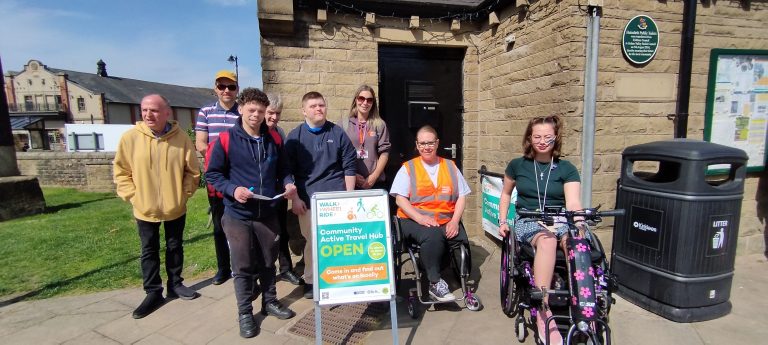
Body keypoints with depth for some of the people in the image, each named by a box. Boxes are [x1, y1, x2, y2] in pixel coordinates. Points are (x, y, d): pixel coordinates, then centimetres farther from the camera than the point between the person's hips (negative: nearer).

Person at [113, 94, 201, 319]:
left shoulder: (181, 137, -11)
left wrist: (184, 194, -8)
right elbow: (121, 171, -2)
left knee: (175, 247, 16)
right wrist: (133, 196, -8)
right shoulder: (130, 137, -11)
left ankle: (175, 284, 34)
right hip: (145, 209, 0)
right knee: (149, 251, 12)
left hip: (175, 208, 0)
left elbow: (193, 171, -3)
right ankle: (153, 293, 27)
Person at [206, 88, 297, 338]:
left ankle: (270, 302, 36)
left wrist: (288, 184, -7)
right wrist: (232, 189, -20)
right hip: (238, 215, -3)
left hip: (267, 213, 3)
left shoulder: (273, 139, 4)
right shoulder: (226, 140, -7)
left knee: (268, 262, 17)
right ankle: (245, 314, 25)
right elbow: (212, 174, -4)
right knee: (243, 267, 8)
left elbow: (281, 170, 13)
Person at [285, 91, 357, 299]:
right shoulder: (294, 137, 4)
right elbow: (288, 171, 2)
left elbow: (349, 167, 4)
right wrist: (294, 198, -4)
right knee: (311, 242, 8)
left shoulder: (338, 133, 4)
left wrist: (349, 196, 0)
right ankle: (310, 281, 25)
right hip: (307, 201, 0)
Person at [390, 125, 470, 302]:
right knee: (432, 235, -33)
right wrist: (420, 217, -19)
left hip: (446, 221, 3)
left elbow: (461, 196, 10)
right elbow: (400, 199, -4)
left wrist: (455, 221, -7)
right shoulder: (408, 168, 6)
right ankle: (435, 283, -16)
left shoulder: (450, 166, 15)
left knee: (461, 240, -24)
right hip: (414, 220, -3)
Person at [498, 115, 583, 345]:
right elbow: (505, 194, 20)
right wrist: (502, 221, 10)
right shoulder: (517, 165, 7)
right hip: (528, 221, -1)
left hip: (560, 220, 1)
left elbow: (573, 202, -9)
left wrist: (578, 221, -30)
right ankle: (543, 313, -36)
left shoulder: (567, 169, 5)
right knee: (548, 240, -37)